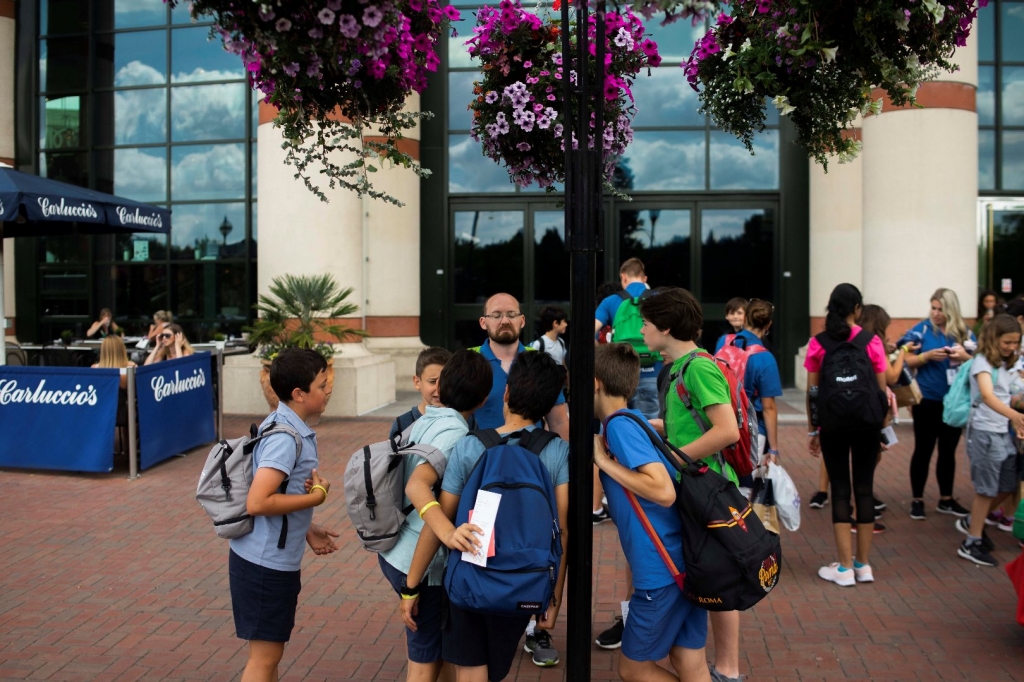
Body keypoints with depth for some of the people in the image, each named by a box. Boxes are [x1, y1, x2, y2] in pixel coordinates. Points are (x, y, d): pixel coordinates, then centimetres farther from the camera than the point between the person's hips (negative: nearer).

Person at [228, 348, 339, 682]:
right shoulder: (285, 438, -23)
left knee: (270, 650, 21)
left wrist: (307, 529, 10)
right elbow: (257, 502, -30)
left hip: (275, 558, 9)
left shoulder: (288, 428, 6)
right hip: (265, 562, -9)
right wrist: (317, 496, -20)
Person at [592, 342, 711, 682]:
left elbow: (664, 492, -25)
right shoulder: (633, 421, 12)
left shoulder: (620, 425, -15)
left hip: (663, 570, -8)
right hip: (685, 562, 8)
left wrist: (604, 461, -17)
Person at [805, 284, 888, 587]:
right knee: (864, 489, 10)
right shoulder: (872, 342, -3)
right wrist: (883, 426, 10)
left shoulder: (818, 344, -4)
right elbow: (882, 390, -1)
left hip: (832, 424, 0)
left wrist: (812, 430, 6)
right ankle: (863, 565, 18)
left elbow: (812, 391, -2)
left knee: (840, 489, 5)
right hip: (866, 423, 1)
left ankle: (845, 568, 8)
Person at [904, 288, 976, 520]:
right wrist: (928, 355, -21)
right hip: (927, 400, -3)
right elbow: (907, 361, -5)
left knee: (949, 450, 13)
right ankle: (917, 500, 13)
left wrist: (965, 357, -12)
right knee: (923, 450, 3)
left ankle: (946, 499, 25)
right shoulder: (922, 329, -5)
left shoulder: (964, 332, 4)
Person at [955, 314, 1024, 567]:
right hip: (985, 431, -8)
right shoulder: (982, 362, -15)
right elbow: (987, 396, -32)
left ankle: (972, 522, 32)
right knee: (987, 489, -1)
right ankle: (971, 544, 10)